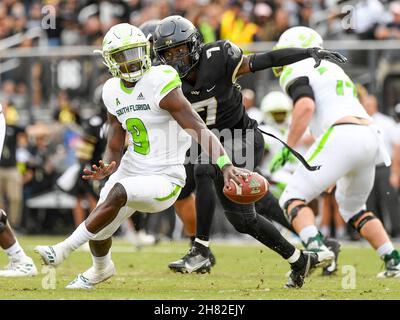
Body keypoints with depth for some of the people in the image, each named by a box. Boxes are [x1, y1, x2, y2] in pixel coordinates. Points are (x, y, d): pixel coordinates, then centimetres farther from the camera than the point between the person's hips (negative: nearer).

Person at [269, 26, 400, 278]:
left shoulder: (296, 71, 8)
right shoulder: (334, 70, 33)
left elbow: (306, 106, -12)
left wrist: (288, 148, -9)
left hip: (341, 137, -8)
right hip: (371, 136, 8)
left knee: (293, 199, 0)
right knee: (353, 207, 28)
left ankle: (316, 248, -27)